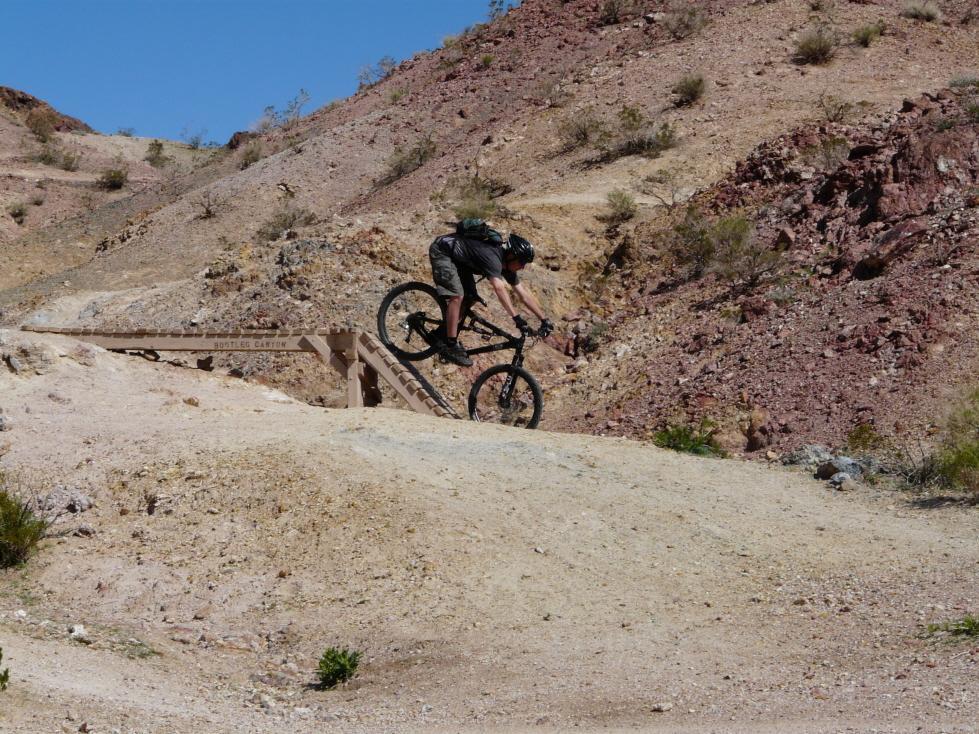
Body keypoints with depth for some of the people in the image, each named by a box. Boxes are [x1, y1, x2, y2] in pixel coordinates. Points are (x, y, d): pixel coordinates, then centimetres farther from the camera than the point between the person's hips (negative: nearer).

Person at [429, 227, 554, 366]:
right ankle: (450, 346, -16)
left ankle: (442, 333, 18)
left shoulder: (507, 264, -6)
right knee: (457, 296, -21)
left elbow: (524, 293, -1)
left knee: (470, 297, 5)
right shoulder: (492, 257, -33)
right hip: (442, 251, -9)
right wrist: (517, 318, -53)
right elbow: (499, 289, -47)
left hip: (458, 258, 9)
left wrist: (544, 320, -4)